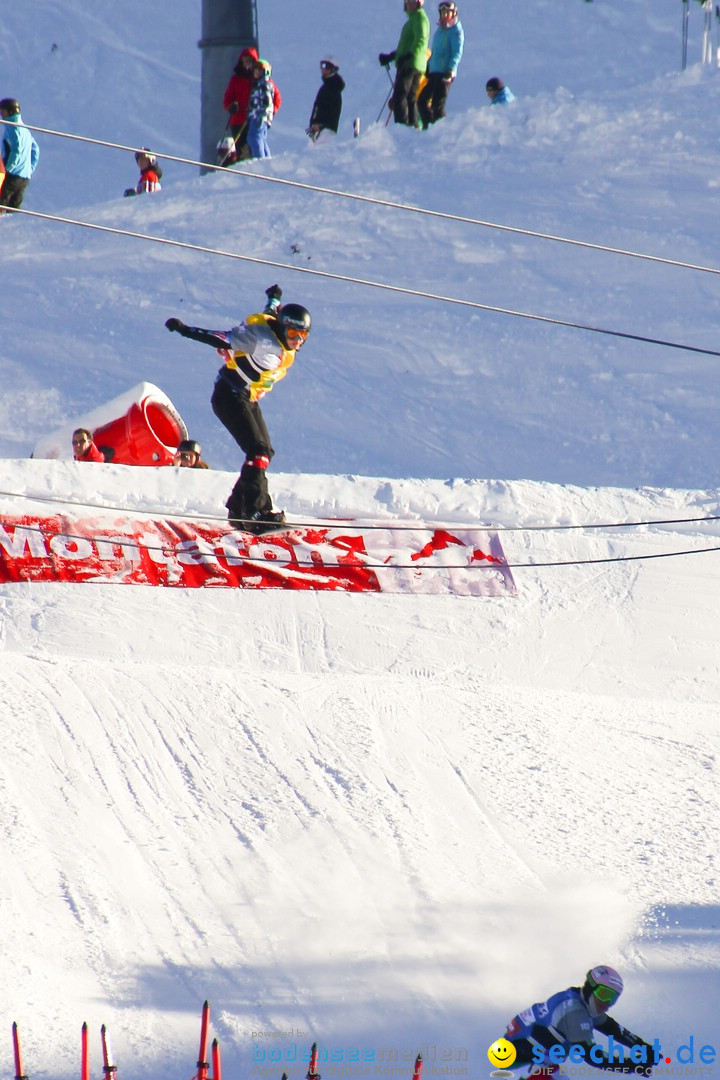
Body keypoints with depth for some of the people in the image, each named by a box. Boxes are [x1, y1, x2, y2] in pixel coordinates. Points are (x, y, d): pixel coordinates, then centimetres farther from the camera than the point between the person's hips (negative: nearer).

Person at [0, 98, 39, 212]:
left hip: (12, 175, -9)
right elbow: (35, 149, 23)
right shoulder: (24, 128, 19)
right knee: (14, 207, 10)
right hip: (25, 176, 9)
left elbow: (16, 150, -20)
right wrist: (31, 168, 21)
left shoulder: (12, 127, -9)